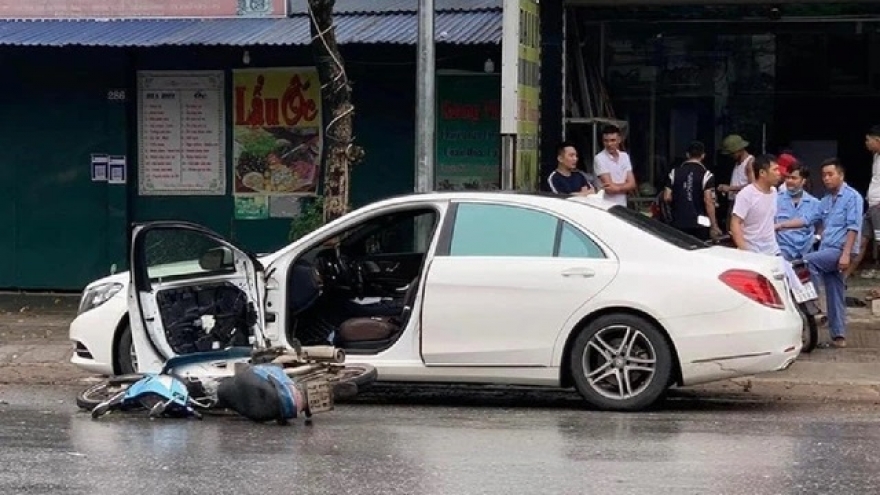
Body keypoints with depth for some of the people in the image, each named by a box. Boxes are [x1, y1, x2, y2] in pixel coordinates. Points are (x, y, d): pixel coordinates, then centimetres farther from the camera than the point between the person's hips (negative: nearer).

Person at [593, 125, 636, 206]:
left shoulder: (624, 156, 10)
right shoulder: (599, 158, -10)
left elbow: (632, 184, 2)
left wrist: (617, 187, -12)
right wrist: (625, 185, -2)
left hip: (623, 206, 6)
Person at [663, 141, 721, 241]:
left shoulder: (675, 172, 3)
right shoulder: (706, 174, -7)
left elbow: (667, 198, 1)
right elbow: (708, 201, -12)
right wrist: (714, 226, -8)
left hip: (678, 223, 3)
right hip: (700, 224, -3)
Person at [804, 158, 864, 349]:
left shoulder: (852, 197, -5)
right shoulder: (825, 201, 19)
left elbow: (853, 227, -12)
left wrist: (846, 254, -20)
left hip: (840, 250, -7)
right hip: (827, 251, 7)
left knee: (807, 261, -26)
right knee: (835, 296, 7)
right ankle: (838, 336, 10)